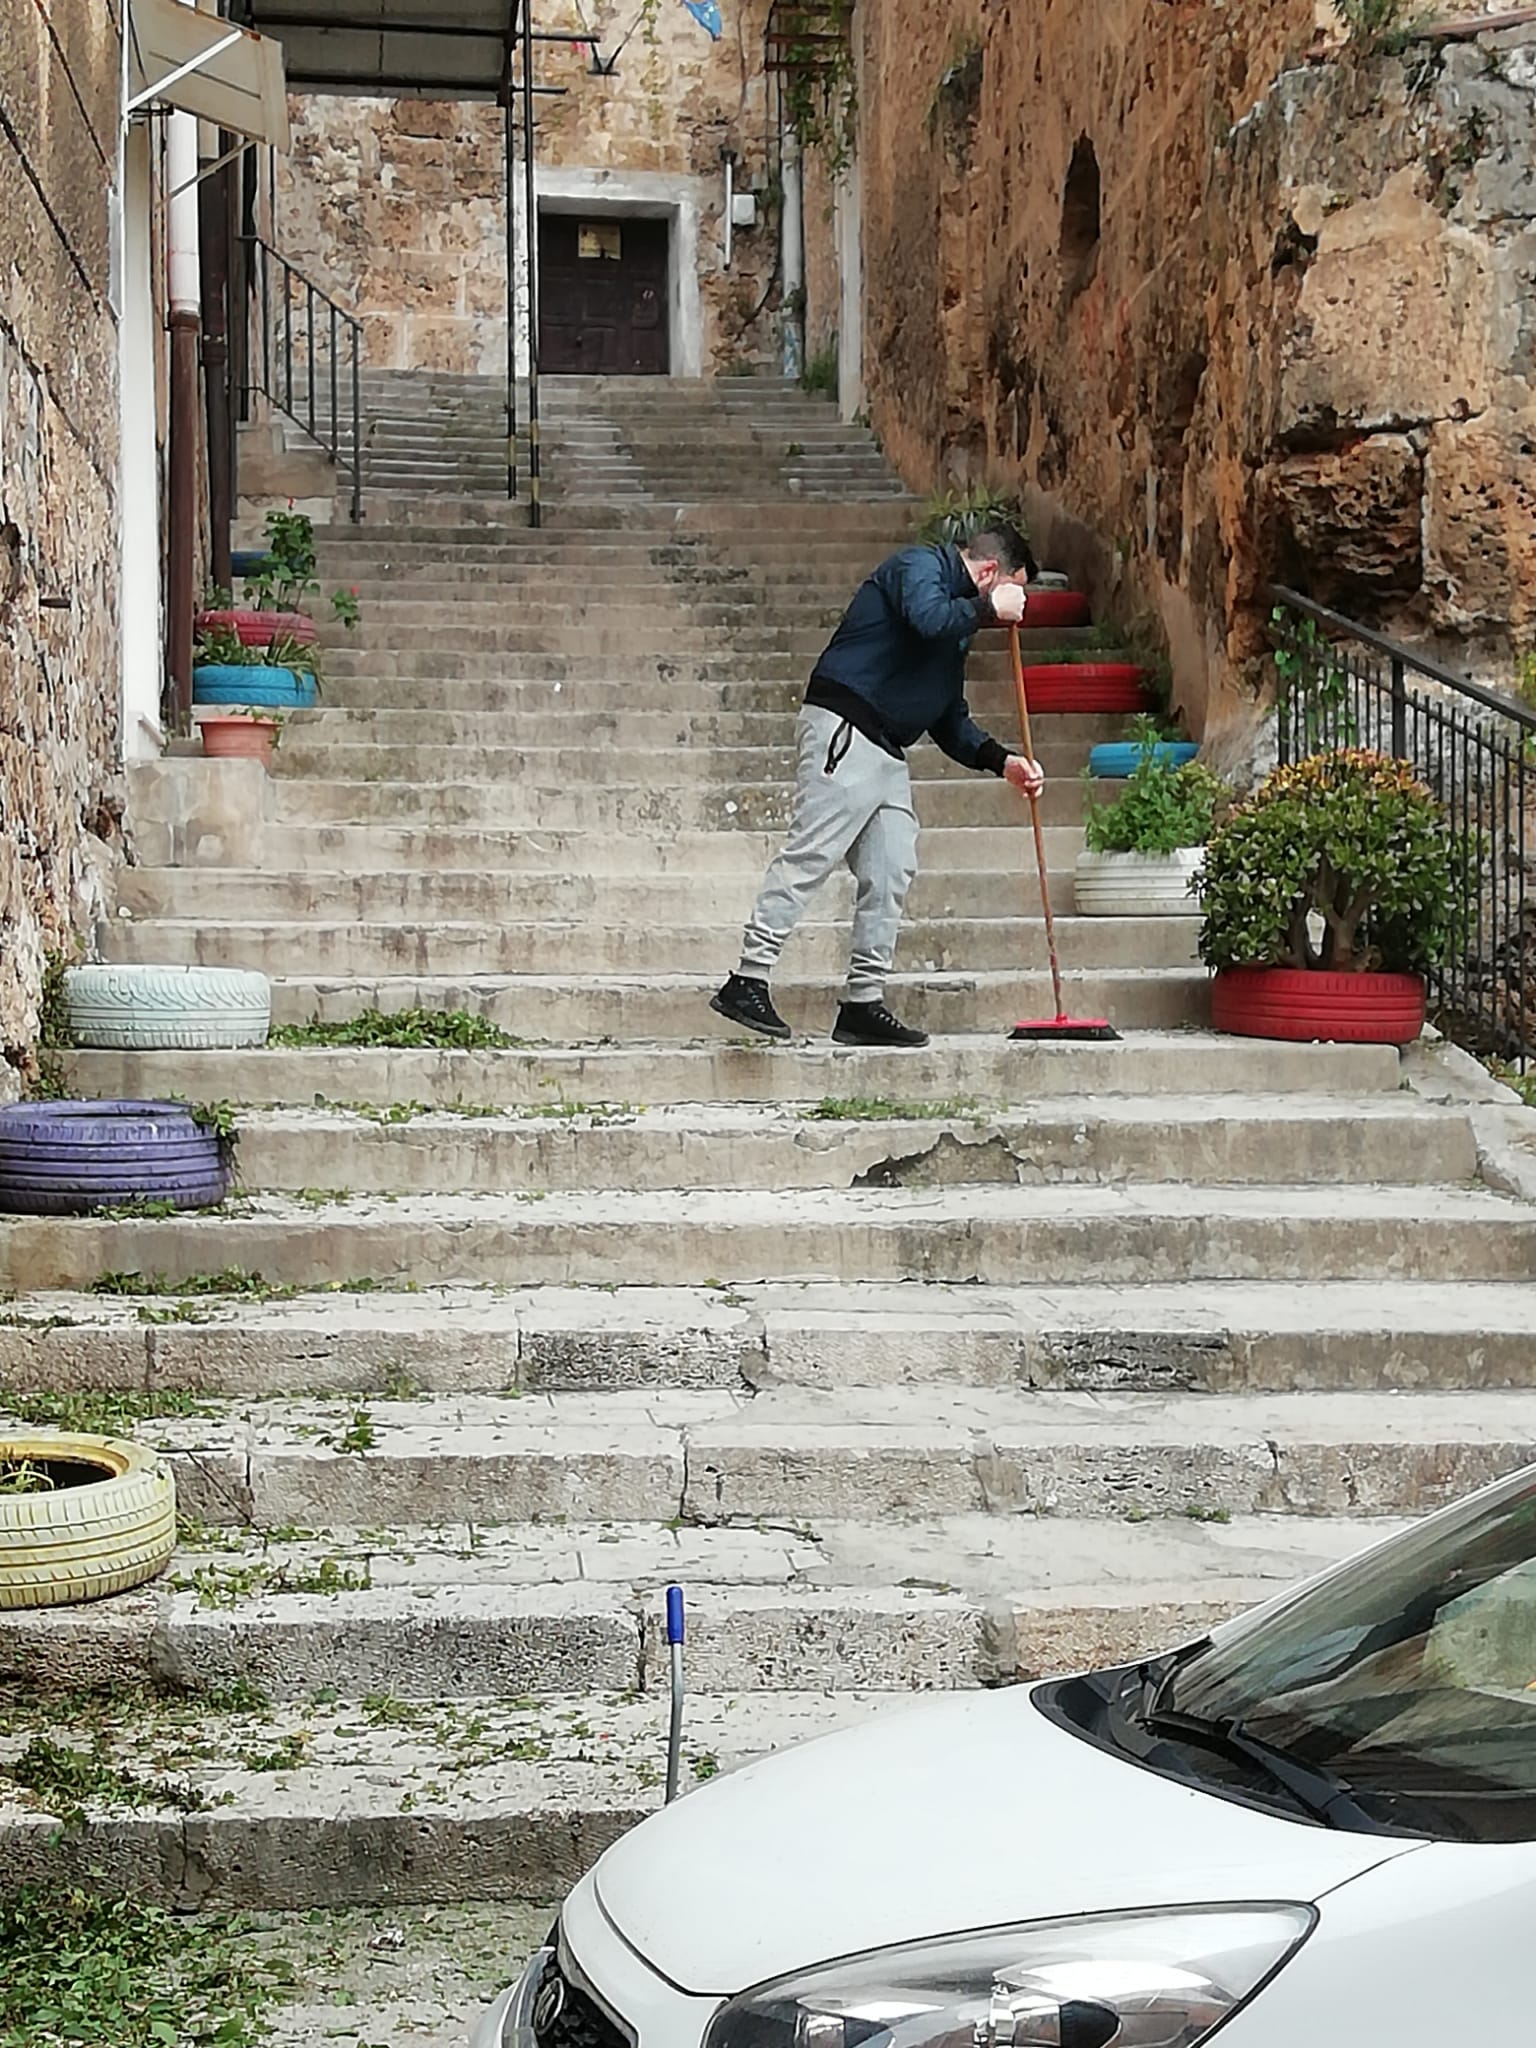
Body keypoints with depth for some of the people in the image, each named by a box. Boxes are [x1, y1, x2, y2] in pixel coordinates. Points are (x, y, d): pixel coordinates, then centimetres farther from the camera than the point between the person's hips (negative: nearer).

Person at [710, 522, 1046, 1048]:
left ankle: (863, 1004, 6)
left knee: (892, 871, 3)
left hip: (887, 754, 10)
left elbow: (950, 723, 28)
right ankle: (747, 981, -17)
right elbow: (927, 618, -24)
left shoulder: (959, 624, 26)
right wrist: (988, 608, -7)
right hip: (843, 731, -10)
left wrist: (1002, 761, 16)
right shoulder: (918, 566, 0)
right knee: (811, 854, -15)